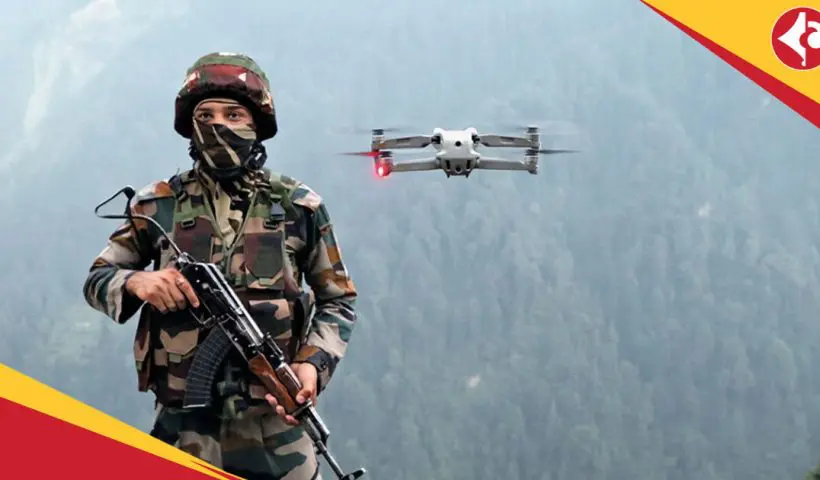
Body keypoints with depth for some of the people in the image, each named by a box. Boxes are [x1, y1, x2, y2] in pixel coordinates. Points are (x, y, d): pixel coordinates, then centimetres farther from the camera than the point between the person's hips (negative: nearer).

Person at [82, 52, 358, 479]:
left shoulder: (298, 207, 5)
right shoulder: (159, 205, 5)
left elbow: (338, 301, 10)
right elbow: (97, 280, 12)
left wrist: (313, 364, -9)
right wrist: (137, 282, -11)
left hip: (274, 427, 0)